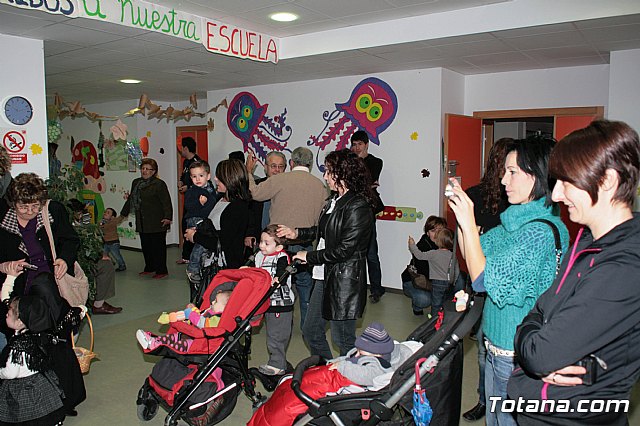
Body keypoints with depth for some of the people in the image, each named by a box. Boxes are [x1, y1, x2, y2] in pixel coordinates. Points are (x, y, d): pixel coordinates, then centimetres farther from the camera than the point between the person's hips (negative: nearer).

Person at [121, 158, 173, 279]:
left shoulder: (159, 184, -8)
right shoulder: (136, 182, 15)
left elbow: (166, 202, -14)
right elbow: (130, 199, 26)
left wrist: (167, 217, -23)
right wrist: (123, 214, 30)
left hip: (157, 223, -7)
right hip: (142, 223, 7)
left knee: (158, 246, -2)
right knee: (145, 246, 11)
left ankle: (161, 270, 6)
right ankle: (149, 268, 25)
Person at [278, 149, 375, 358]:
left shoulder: (358, 208, -20)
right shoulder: (334, 200, 8)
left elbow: (344, 250, -22)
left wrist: (309, 256, -12)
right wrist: (297, 233, 15)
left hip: (345, 281, -9)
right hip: (325, 277, 10)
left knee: (342, 340, 6)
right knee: (310, 331, 19)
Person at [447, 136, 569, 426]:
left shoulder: (542, 231, -23)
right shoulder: (515, 220, 5)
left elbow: (484, 279, -25)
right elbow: (472, 255, 11)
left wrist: (468, 223, -25)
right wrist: (460, 209, 0)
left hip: (516, 351, -8)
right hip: (497, 342, 8)